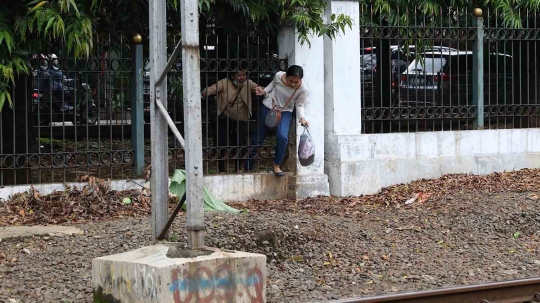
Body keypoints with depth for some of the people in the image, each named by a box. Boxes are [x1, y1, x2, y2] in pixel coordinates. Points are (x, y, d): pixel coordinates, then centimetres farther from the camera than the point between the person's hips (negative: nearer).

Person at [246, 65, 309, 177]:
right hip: (268, 107, 1)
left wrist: (302, 117, -26)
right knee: (258, 138, 10)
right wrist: (264, 91, -8)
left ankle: (276, 165, -4)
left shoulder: (303, 89, -24)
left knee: (282, 137, -25)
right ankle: (248, 166, 28)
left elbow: (299, 105, -10)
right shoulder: (279, 76, -21)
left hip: (285, 112, -1)